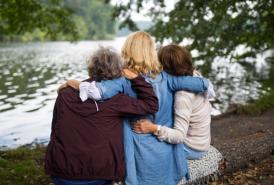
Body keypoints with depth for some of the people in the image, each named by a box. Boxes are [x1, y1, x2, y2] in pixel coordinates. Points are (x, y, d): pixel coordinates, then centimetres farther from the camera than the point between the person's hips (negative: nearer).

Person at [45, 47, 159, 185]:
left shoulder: (65, 94, -1)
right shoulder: (114, 101, -12)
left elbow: (55, 129, 9)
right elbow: (151, 104, -9)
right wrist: (135, 78, -3)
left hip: (62, 172, 3)